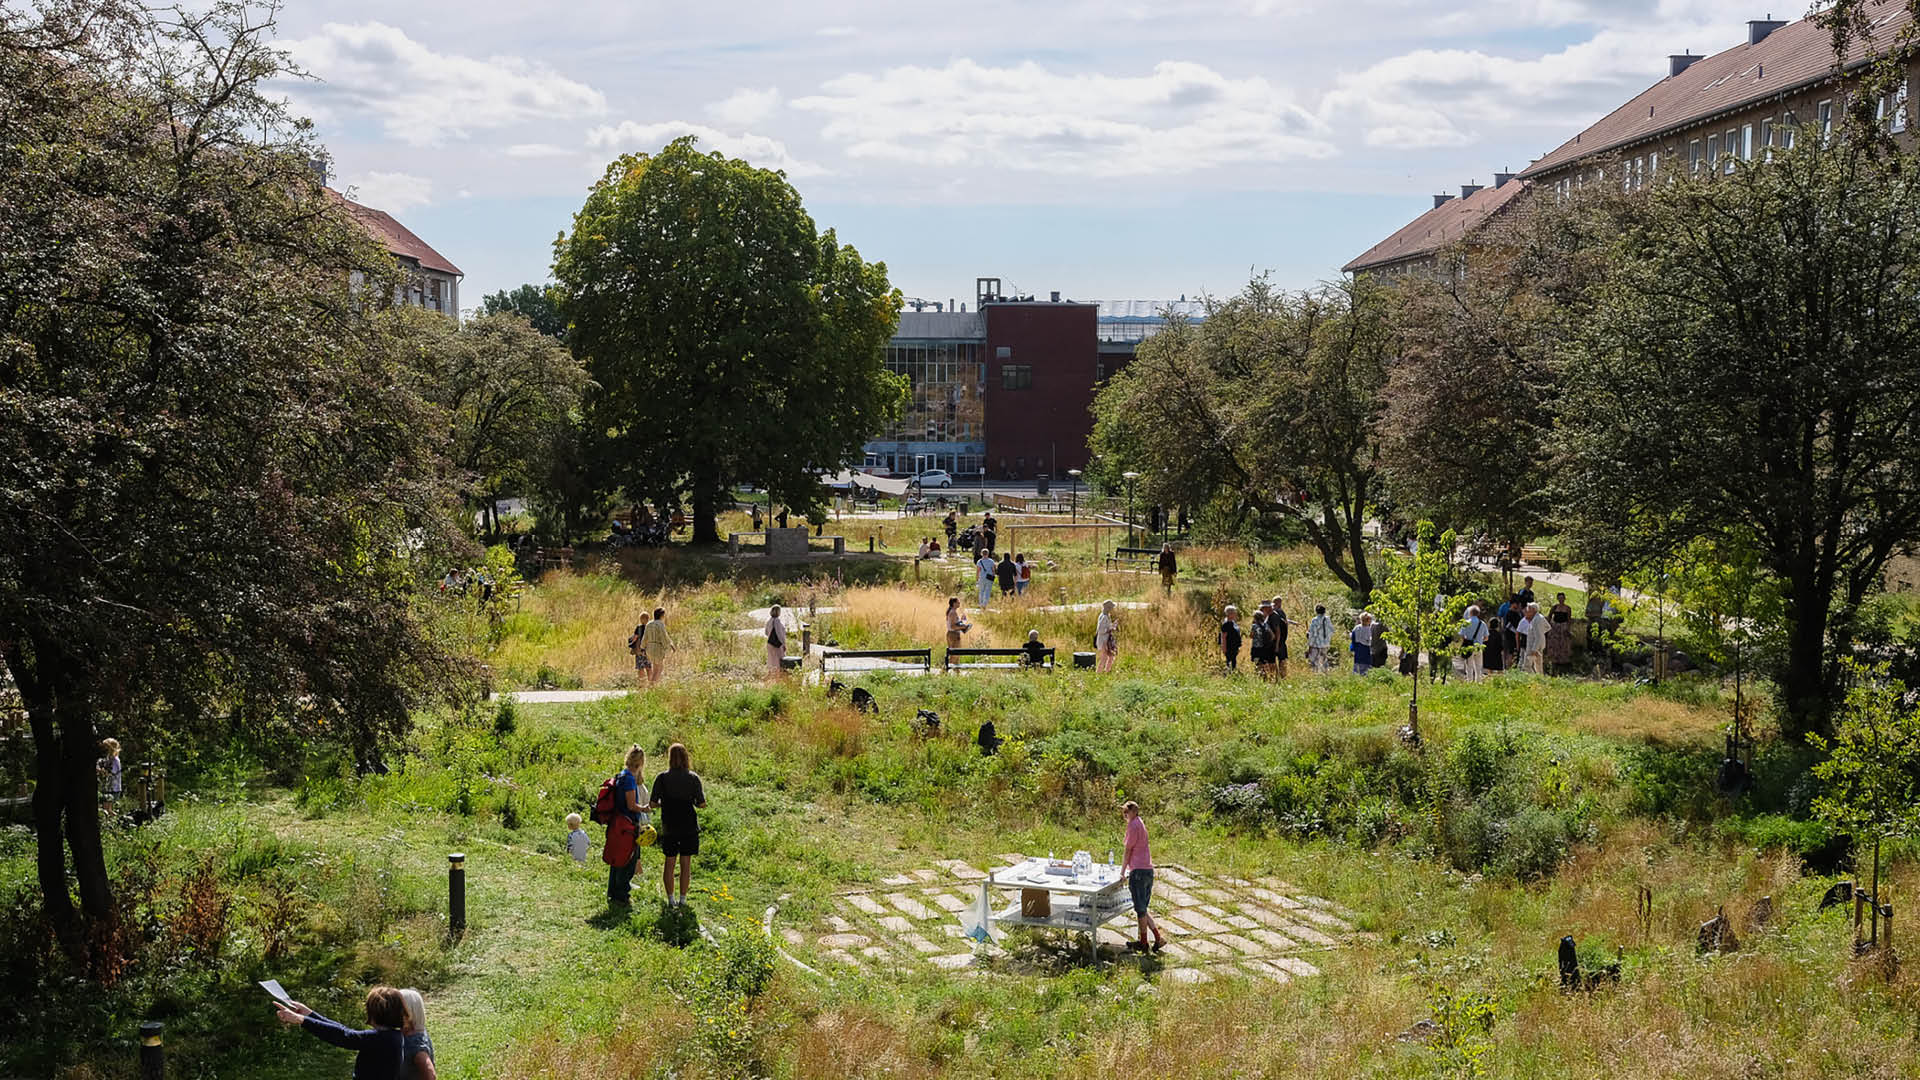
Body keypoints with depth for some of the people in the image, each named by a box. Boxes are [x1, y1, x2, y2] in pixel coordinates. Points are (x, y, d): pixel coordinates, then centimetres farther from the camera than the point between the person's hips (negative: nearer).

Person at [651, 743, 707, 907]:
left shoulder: (662, 778, -7)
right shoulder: (693, 778, -6)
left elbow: (653, 804, -6)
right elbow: (702, 804, -6)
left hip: (669, 827, 0)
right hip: (689, 826, 0)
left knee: (669, 862, 11)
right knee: (686, 863, 9)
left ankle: (670, 899, 13)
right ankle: (682, 898, 12)